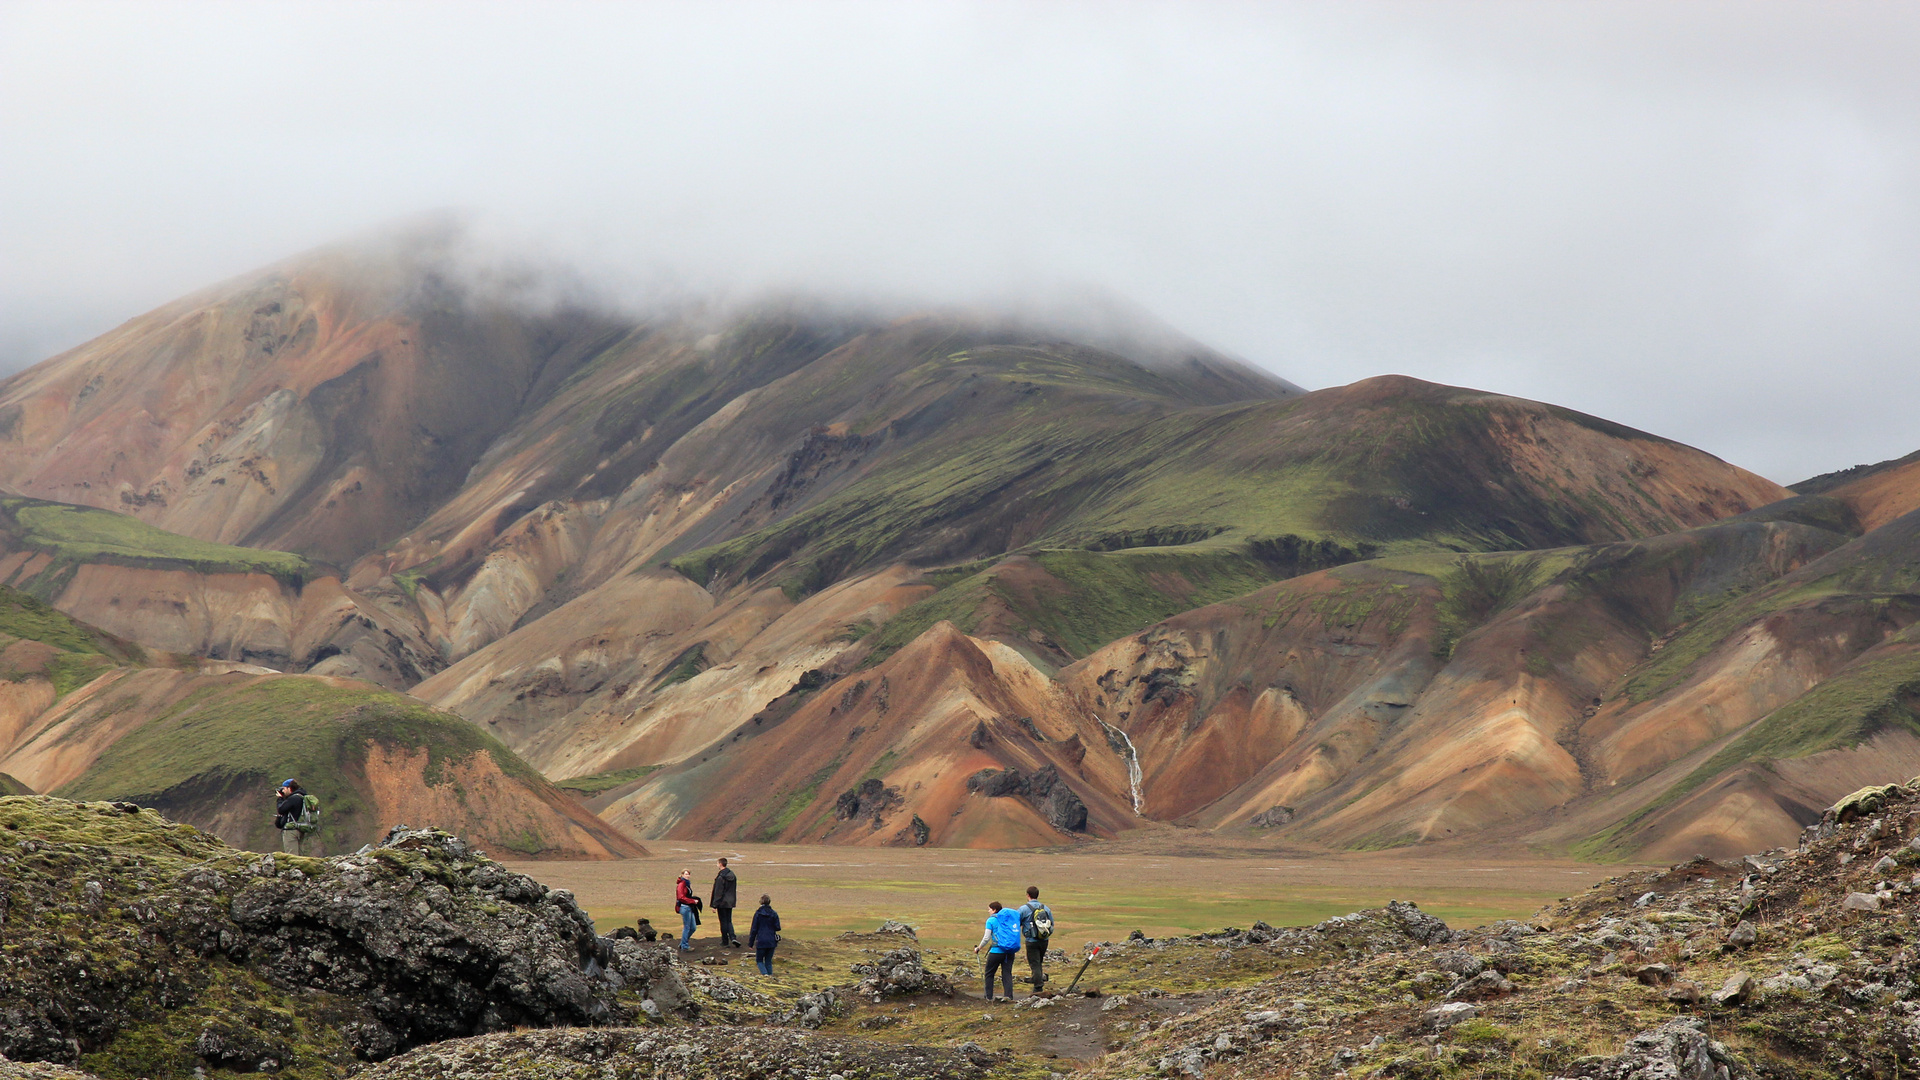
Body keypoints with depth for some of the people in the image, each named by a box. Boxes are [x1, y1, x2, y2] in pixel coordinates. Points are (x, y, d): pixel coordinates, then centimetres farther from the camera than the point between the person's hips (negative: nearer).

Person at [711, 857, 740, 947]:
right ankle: (733, 938, -5)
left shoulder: (720, 877, -17)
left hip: (722, 903, -7)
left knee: (723, 922, 3)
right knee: (729, 921, 14)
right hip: (730, 902, 7)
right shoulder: (732, 875, 5)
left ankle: (725, 941, 10)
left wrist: (714, 906, -14)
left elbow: (717, 893, -17)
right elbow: (734, 890, 14)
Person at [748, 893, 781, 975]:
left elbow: (753, 929, -3)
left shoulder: (758, 914, -6)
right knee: (768, 961, 15)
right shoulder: (774, 914, -1)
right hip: (772, 941, 3)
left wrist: (751, 943, 5)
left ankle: (765, 973, -14)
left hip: (761, 941, -3)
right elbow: (777, 928, 0)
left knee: (759, 960, 9)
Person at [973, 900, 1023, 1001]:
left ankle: (989, 997, 12)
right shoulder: (1009, 919, 12)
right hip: (1010, 952, 5)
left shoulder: (991, 920, -4)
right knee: (1007, 973, 6)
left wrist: (978, 948, 6)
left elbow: (986, 938, -8)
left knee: (989, 974, 10)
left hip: (997, 951, -5)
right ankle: (1009, 995, -8)